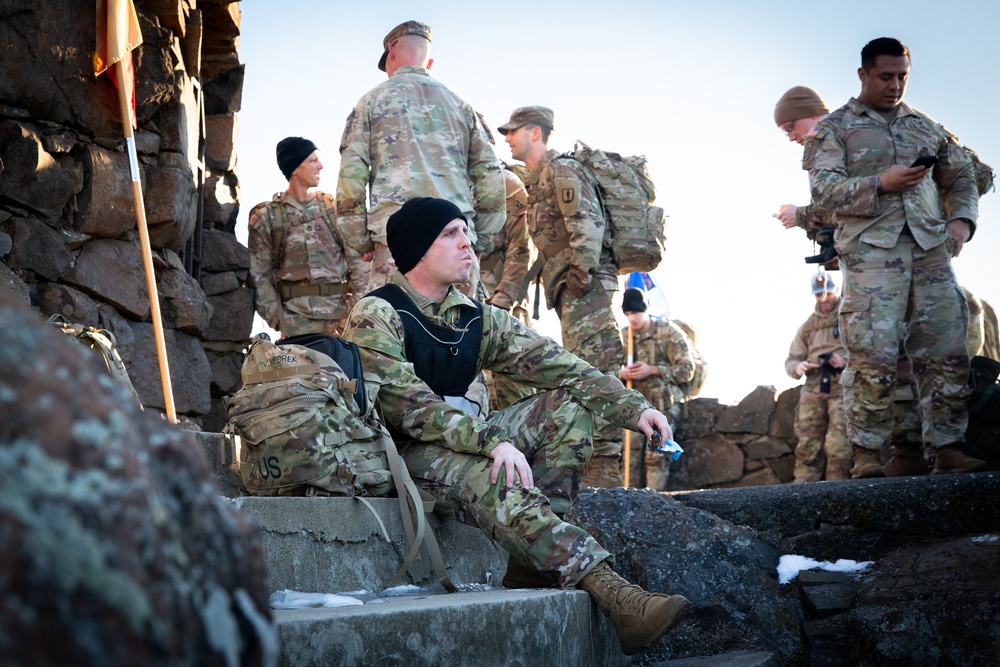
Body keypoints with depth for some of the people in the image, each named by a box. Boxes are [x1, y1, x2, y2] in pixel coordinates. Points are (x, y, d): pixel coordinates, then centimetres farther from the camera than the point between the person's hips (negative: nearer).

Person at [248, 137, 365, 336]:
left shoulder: (335, 208, 10)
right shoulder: (266, 217, 6)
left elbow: (356, 258, 6)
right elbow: (259, 273, 6)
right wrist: (275, 318, -2)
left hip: (341, 312, 1)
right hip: (296, 317, -1)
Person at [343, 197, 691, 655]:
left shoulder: (477, 318, 10)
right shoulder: (376, 317, -10)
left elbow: (554, 364, 1)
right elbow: (408, 405, -24)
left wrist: (633, 407, -12)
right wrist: (492, 440, -34)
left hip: (468, 442, 8)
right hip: (405, 455, -8)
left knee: (570, 405, -7)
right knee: (494, 476, -36)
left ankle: (536, 562, -20)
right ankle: (614, 596, -44)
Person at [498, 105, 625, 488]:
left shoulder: (561, 170, -6)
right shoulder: (538, 180, 24)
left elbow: (588, 221, -19)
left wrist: (583, 272, -25)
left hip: (585, 284, -11)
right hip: (567, 287, 11)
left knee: (592, 369, -15)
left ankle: (605, 467, -18)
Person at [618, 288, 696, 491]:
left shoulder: (669, 332, -4)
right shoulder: (624, 336, 9)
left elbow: (687, 370, -6)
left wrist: (653, 370, -14)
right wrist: (621, 373, -9)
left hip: (664, 403, -4)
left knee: (656, 454, -12)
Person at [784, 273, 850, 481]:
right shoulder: (808, 326, 22)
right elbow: (791, 360, 22)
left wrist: (846, 361, -16)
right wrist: (798, 368, -2)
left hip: (843, 387, -4)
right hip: (814, 389, 4)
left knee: (838, 446, -16)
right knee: (807, 446, -5)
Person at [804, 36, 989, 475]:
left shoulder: (926, 127, 22)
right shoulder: (835, 128, 10)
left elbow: (961, 176, 24)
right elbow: (823, 189, -1)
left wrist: (961, 218, 4)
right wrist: (881, 184, -14)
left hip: (930, 248, 4)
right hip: (871, 249, -4)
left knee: (947, 352, -2)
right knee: (874, 356, -13)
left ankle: (948, 449, 5)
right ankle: (866, 453, -5)